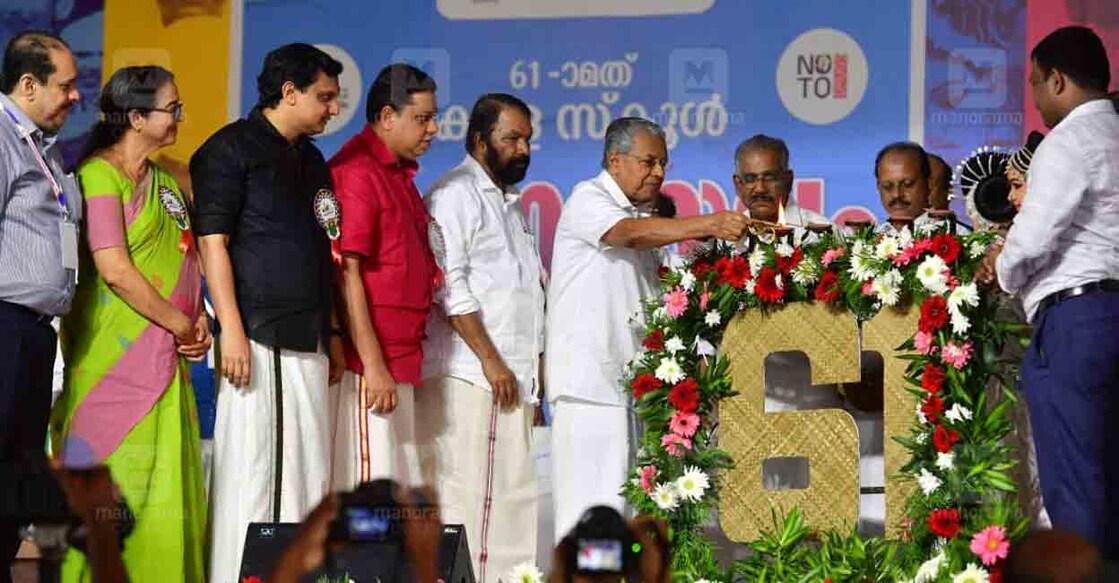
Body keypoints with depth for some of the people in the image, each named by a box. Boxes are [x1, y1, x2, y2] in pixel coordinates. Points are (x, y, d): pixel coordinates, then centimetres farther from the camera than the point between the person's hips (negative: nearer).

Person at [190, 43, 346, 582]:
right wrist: (231, 330, -17)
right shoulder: (232, 148, -3)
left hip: (307, 340, 8)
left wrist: (331, 333, 19)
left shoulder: (311, 160, 20)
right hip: (259, 336, -8)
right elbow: (212, 241, -9)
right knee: (251, 467, -9)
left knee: (308, 471, 6)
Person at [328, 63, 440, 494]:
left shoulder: (398, 173, 18)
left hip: (400, 362, 10)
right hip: (371, 366, -10)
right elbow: (346, 273, -16)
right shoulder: (357, 171, -11)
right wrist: (373, 365, -18)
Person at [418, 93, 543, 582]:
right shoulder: (455, 194, -5)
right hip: (469, 377, -9)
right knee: (468, 493, -12)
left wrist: (533, 371, 19)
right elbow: (450, 286, -13)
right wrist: (491, 361, -15)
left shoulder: (509, 202, 23)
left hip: (513, 377, 9)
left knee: (512, 494, 5)